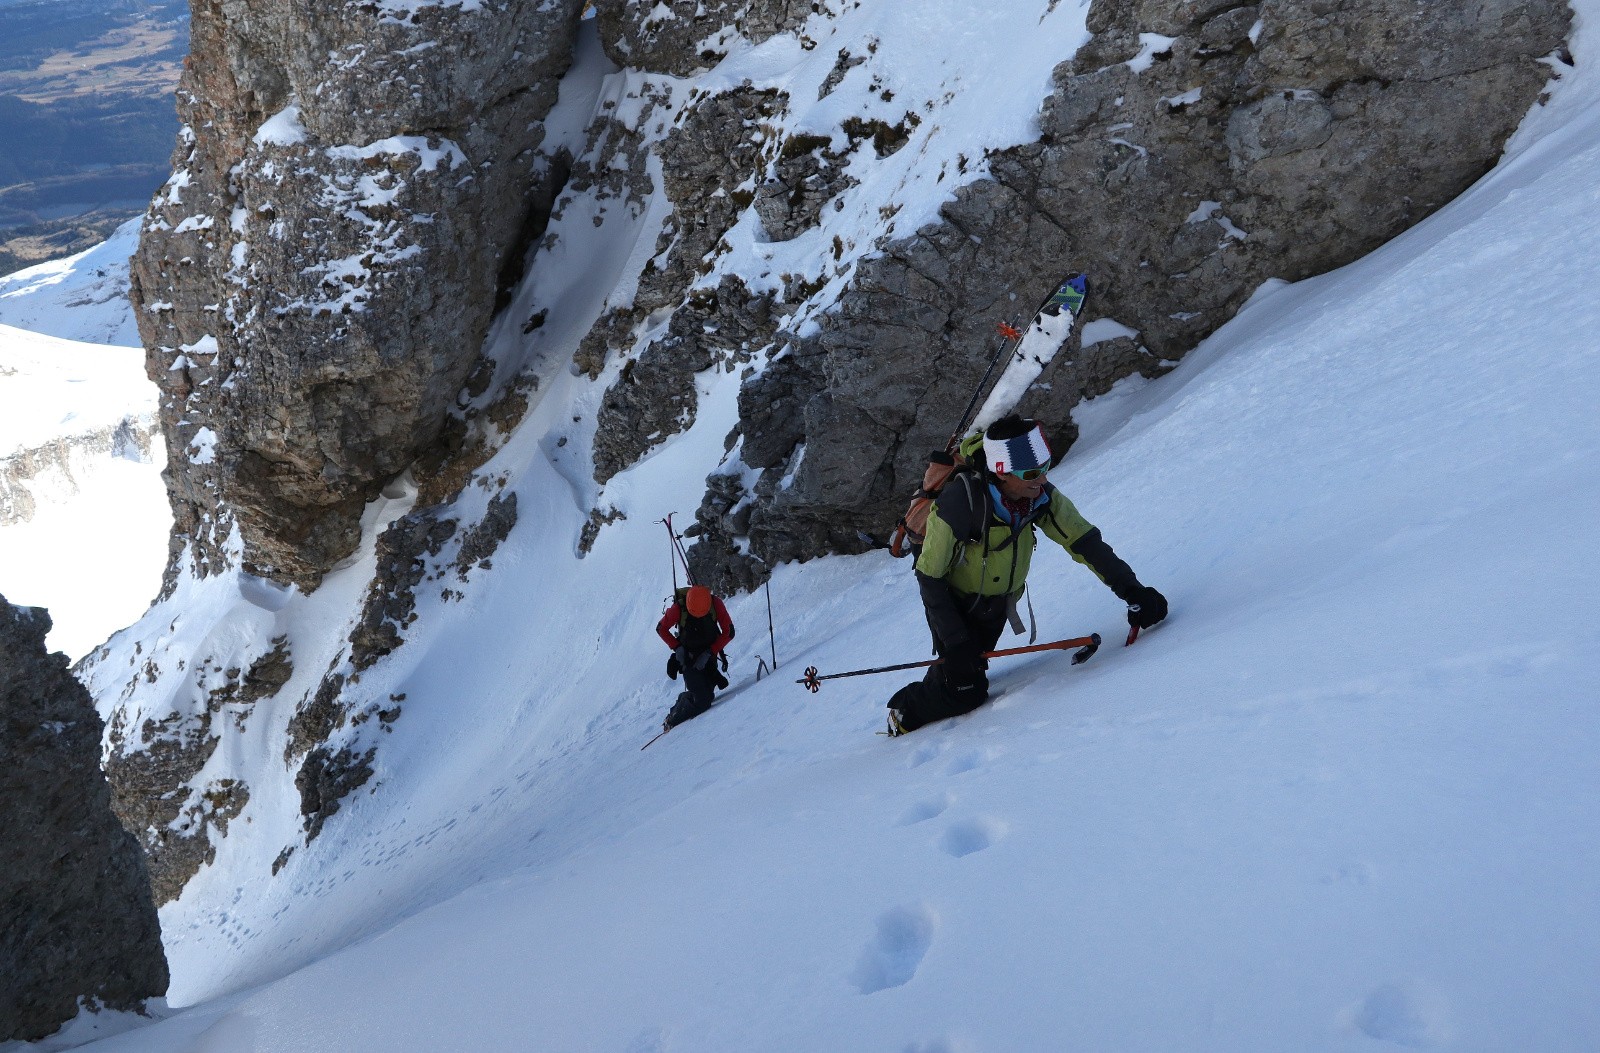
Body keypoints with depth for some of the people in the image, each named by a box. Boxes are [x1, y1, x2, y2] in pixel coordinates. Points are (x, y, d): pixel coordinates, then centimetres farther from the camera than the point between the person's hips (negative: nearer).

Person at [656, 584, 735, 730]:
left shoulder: (716, 604, -18)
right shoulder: (679, 608, -22)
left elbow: (728, 632, -9)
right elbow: (661, 628, -4)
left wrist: (709, 652, -15)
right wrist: (677, 647, -14)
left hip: (709, 656, 3)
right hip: (688, 657, -3)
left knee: (707, 694, -11)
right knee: (702, 701, -15)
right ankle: (673, 721, 6)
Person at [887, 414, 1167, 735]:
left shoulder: (1040, 494, -21)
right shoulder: (958, 504, -36)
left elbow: (1083, 540, -16)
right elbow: (929, 577, -26)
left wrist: (1131, 590, -25)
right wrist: (955, 643, -27)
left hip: (998, 602, 5)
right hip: (954, 602, -5)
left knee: (973, 674, 15)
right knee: (965, 690, -10)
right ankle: (904, 715, 15)